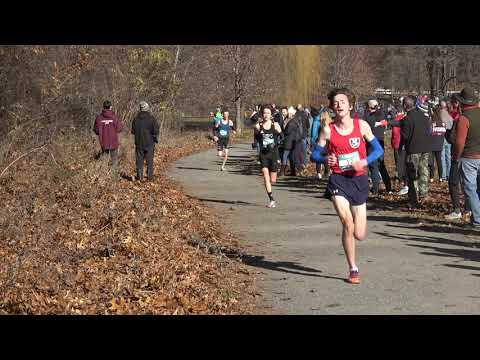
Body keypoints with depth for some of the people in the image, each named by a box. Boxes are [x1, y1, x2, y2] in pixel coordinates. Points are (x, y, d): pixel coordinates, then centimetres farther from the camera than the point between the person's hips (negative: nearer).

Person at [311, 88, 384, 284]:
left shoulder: (361, 125, -1)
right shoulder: (328, 130, -2)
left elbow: (378, 149, 3)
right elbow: (315, 154, 6)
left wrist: (364, 162, -14)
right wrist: (326, 159, -16)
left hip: (359, 180, 1)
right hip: (338, 180, -1)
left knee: (359, 235, 1)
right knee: (347, 223, -20)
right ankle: (353, 269, -3)